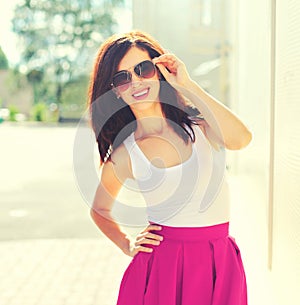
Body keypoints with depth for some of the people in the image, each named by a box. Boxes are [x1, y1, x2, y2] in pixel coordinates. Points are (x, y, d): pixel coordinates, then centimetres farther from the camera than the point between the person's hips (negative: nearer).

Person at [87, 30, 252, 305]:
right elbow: (99, 209, 14)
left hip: (219, 263, 1)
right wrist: (128, 244, -1)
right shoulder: (124, 153, -2)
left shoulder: (198, 123, -1)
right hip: (162, 268, -1)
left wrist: (187, 85, -18)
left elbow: (240, 139, -24)